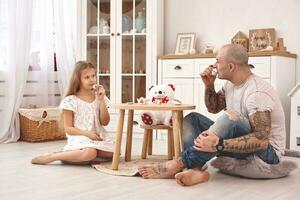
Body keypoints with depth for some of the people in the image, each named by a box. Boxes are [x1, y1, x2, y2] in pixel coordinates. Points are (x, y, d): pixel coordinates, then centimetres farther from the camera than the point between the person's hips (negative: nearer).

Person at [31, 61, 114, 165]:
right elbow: (68, 128, -5)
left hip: (98, 137, 6)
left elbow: (105, 122, 3)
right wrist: (87, 133, -19)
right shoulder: (71, 101, -5)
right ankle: (51, 156, -18)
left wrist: (101, 100, -5)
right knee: (90, 154, -36)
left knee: (113, 152, -21)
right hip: (79, 137, -6)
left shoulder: (98, 97, 10)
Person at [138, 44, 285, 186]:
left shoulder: (256, 92, -24)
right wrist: (209, 86, -1)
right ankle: (196, 170, -25)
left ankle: (178, 165, -27)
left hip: (267, 151, -9)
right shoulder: (231, 84, 3)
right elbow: (213, 108, 18)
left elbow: (262, 140, -31)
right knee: (192, 119, 0)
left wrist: (218, 144, -38)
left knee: (230, 117, -35)